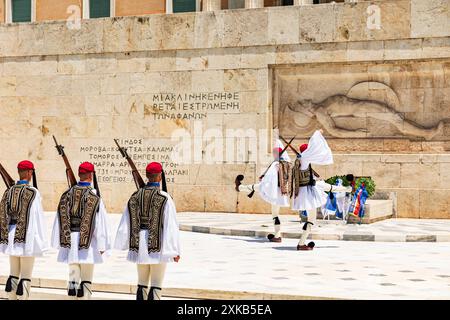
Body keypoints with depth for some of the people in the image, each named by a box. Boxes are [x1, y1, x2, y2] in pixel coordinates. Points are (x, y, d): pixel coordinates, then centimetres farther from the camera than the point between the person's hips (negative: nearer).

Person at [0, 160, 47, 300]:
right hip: (27, 236, -5)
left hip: (11, 235, 5)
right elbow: (37, 217, -11)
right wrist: (40, 241, -7)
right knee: (26, 275, 0)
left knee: (13, 273, 15)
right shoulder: (33, 192, -10)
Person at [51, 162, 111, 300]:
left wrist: (59, 242, 13)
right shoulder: (94, 196, -9)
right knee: (87, 278, 3)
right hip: (88, 240, -4)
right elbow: (100, 221, -9)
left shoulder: (68, 194, 4)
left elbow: (61, 218, 6)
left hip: (70, 239, 4)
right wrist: (102, 245, -3)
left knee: (73, 275, 9)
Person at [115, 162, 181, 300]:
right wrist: (175, 250, -8)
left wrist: (124, 243, 20)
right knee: (156, 284, -1)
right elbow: (171, 226, -12)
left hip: (140, 245, 5)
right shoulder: (165, 198, -11)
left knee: (142, 282, 16)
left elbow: (126, 223, 8)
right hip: (158, 245, -5)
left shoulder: (135, 196, 4)